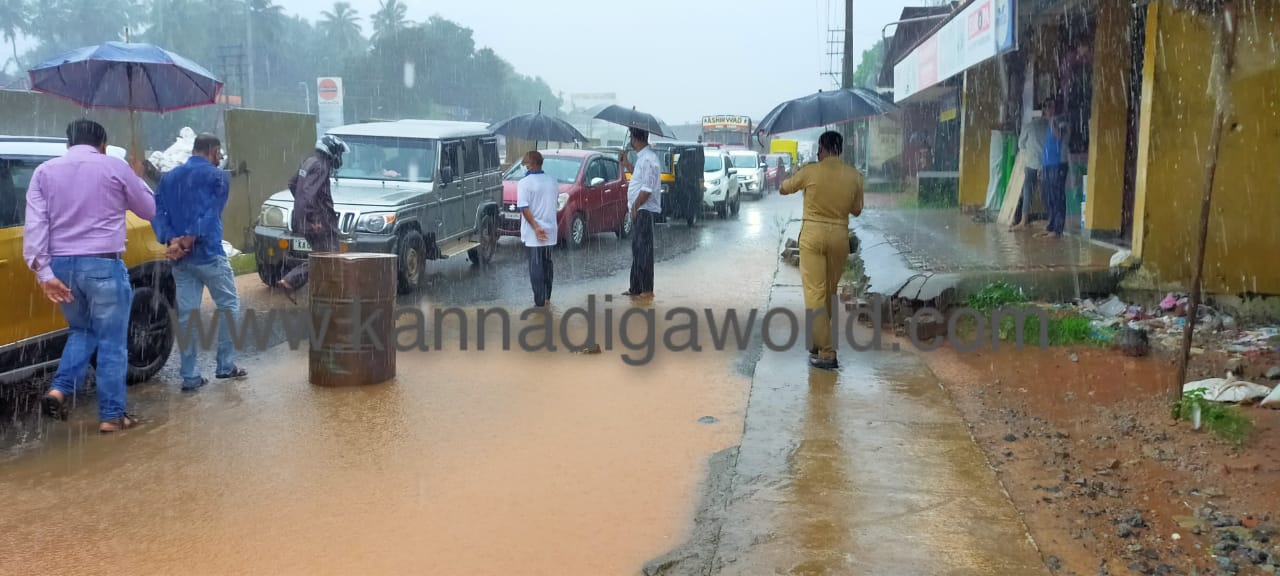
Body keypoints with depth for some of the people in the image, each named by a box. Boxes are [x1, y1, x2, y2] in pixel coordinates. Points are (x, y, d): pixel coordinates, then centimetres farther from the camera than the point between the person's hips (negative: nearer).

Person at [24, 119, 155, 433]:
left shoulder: (45, 171, 8)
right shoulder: (115, 166, -1)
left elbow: (35, 224, -2)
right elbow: (150, 210, 10)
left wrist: (43, 271, -5)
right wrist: (135, 179, 26)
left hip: (62, 265, 4)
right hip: (103, 264, -4)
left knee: (81, 330, 23)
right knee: (112, 340, 5)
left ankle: (59, 390, 5)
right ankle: (112, 415, 6)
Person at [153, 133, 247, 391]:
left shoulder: (169, 178, 15)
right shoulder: (217, 176, -2)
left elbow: (157, 213, 2)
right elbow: (210, 215, -14)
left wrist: (172, 240, -9)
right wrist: (190, 240, -11)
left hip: (180, 258, 5)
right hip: (208, 254, -5)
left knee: (186, 314, 6)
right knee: (228, 305, 11)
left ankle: (190, 377, 7)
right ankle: (226, 365, 14)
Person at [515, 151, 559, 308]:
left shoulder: (524, 183, -12)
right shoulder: (552, 181, 5)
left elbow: (524, 208, -19)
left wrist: (536, 227, -18)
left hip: (533, 234, -5)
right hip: (550, 231, 6)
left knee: (536, 267, 0)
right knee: (547, 264, 17)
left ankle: (539, 301, 0)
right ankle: (547, 298, 24)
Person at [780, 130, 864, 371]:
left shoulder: (810, 171, -8)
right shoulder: (854, 175, -1)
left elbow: (783, 189, 8)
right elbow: (856, 210, 10)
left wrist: (799, 174, 26)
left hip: (813, 234, -3)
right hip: (839, 236, 3)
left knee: (815, 292, -2)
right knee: (830, 291, 18)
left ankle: (826, 352, -7)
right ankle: (821, 343, 31)